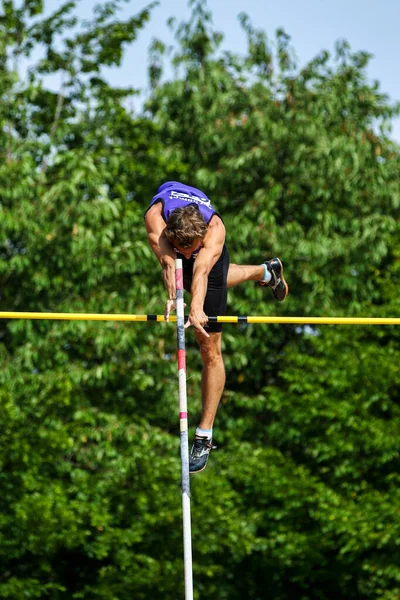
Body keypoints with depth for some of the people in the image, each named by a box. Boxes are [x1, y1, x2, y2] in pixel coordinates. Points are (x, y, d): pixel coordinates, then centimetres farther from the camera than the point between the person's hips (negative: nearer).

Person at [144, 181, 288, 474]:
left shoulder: (215, 228, -44)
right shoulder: (156, 217, -43)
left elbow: (202, 271, -58)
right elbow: (168, 262, -54)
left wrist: (196, 309, -75)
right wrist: (173, 297, -72)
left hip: (213, 257, -3)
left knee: (210, 349, -5)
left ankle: (204, 437, 1)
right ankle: (266, 271, 65)